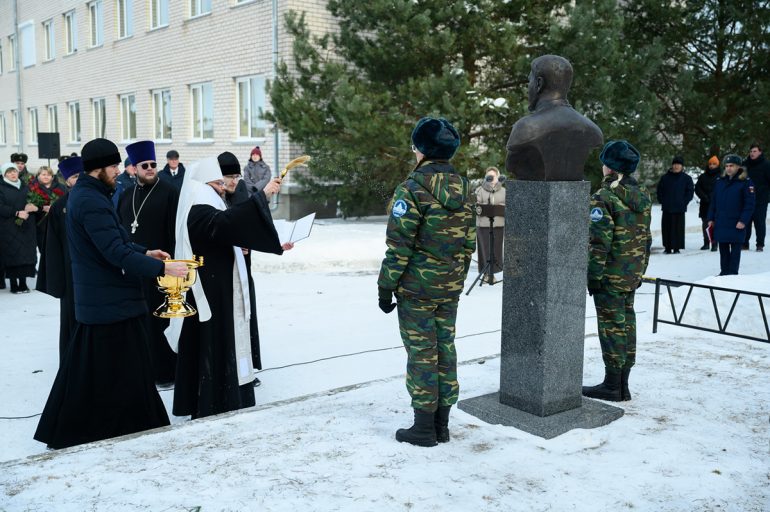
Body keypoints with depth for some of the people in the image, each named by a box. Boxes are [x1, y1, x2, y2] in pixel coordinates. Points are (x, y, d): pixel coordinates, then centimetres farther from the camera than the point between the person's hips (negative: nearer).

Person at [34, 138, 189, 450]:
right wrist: (162, 268, -24)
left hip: (98, 299, 10)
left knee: (86, 370, 19)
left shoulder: (84, 194, 12)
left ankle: (64, 432, 30)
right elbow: (116, 253, -26)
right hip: (110, 301, -10)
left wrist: (145, 252, 13)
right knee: (120, 373, 0)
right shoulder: (92, 202, -20)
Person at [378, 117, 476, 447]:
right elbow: (469, 241, 11)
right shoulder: (464, 188, 6)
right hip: (450, 288, 6)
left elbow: (399, 245, -16)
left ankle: (424, 428, 10)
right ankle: (442, 424, 22)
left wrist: (386, 286, -8)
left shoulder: (413, 188, -15)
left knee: (421, 352, 1)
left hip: (417, 286, -6)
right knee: (445, 348, 12)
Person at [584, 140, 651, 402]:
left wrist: (593, 275, -14)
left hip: (610, 274, -8)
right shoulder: (642, 196, 10)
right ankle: (623, 385, 20)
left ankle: (612, 386, 7)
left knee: (612, 326, -1)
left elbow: (600, 241, -19)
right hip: (632, 273, 8)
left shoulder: (604, 197, -16)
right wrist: (640, 270, 21)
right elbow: (646, 238, 14)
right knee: (627, 323, 12)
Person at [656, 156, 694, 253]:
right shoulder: (665, 177, 8)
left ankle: (677, 248, 4)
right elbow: (659, 190, 13)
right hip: (666, 208, 2)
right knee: (666, 228, 2)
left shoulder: (686, 178, 3)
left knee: (678, 228, -2)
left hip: (679, 208, -2)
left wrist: (684, 202, -6)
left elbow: (690, 191, 3)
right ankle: (667, 247, 10)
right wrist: (662, 201, 2)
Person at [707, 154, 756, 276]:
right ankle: (724, 271, 20)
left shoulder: (746, 182, -7)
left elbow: (750, 203, -10)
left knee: (735, 250, 2)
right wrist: (711, 218, 9)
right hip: (720, 223, 5)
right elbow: (713, 202, 13)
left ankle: (733, 273, 7)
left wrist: (743, 220, -16)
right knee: (723, 249, 11)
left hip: (736, 224, -5)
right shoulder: (720, 182, 9)